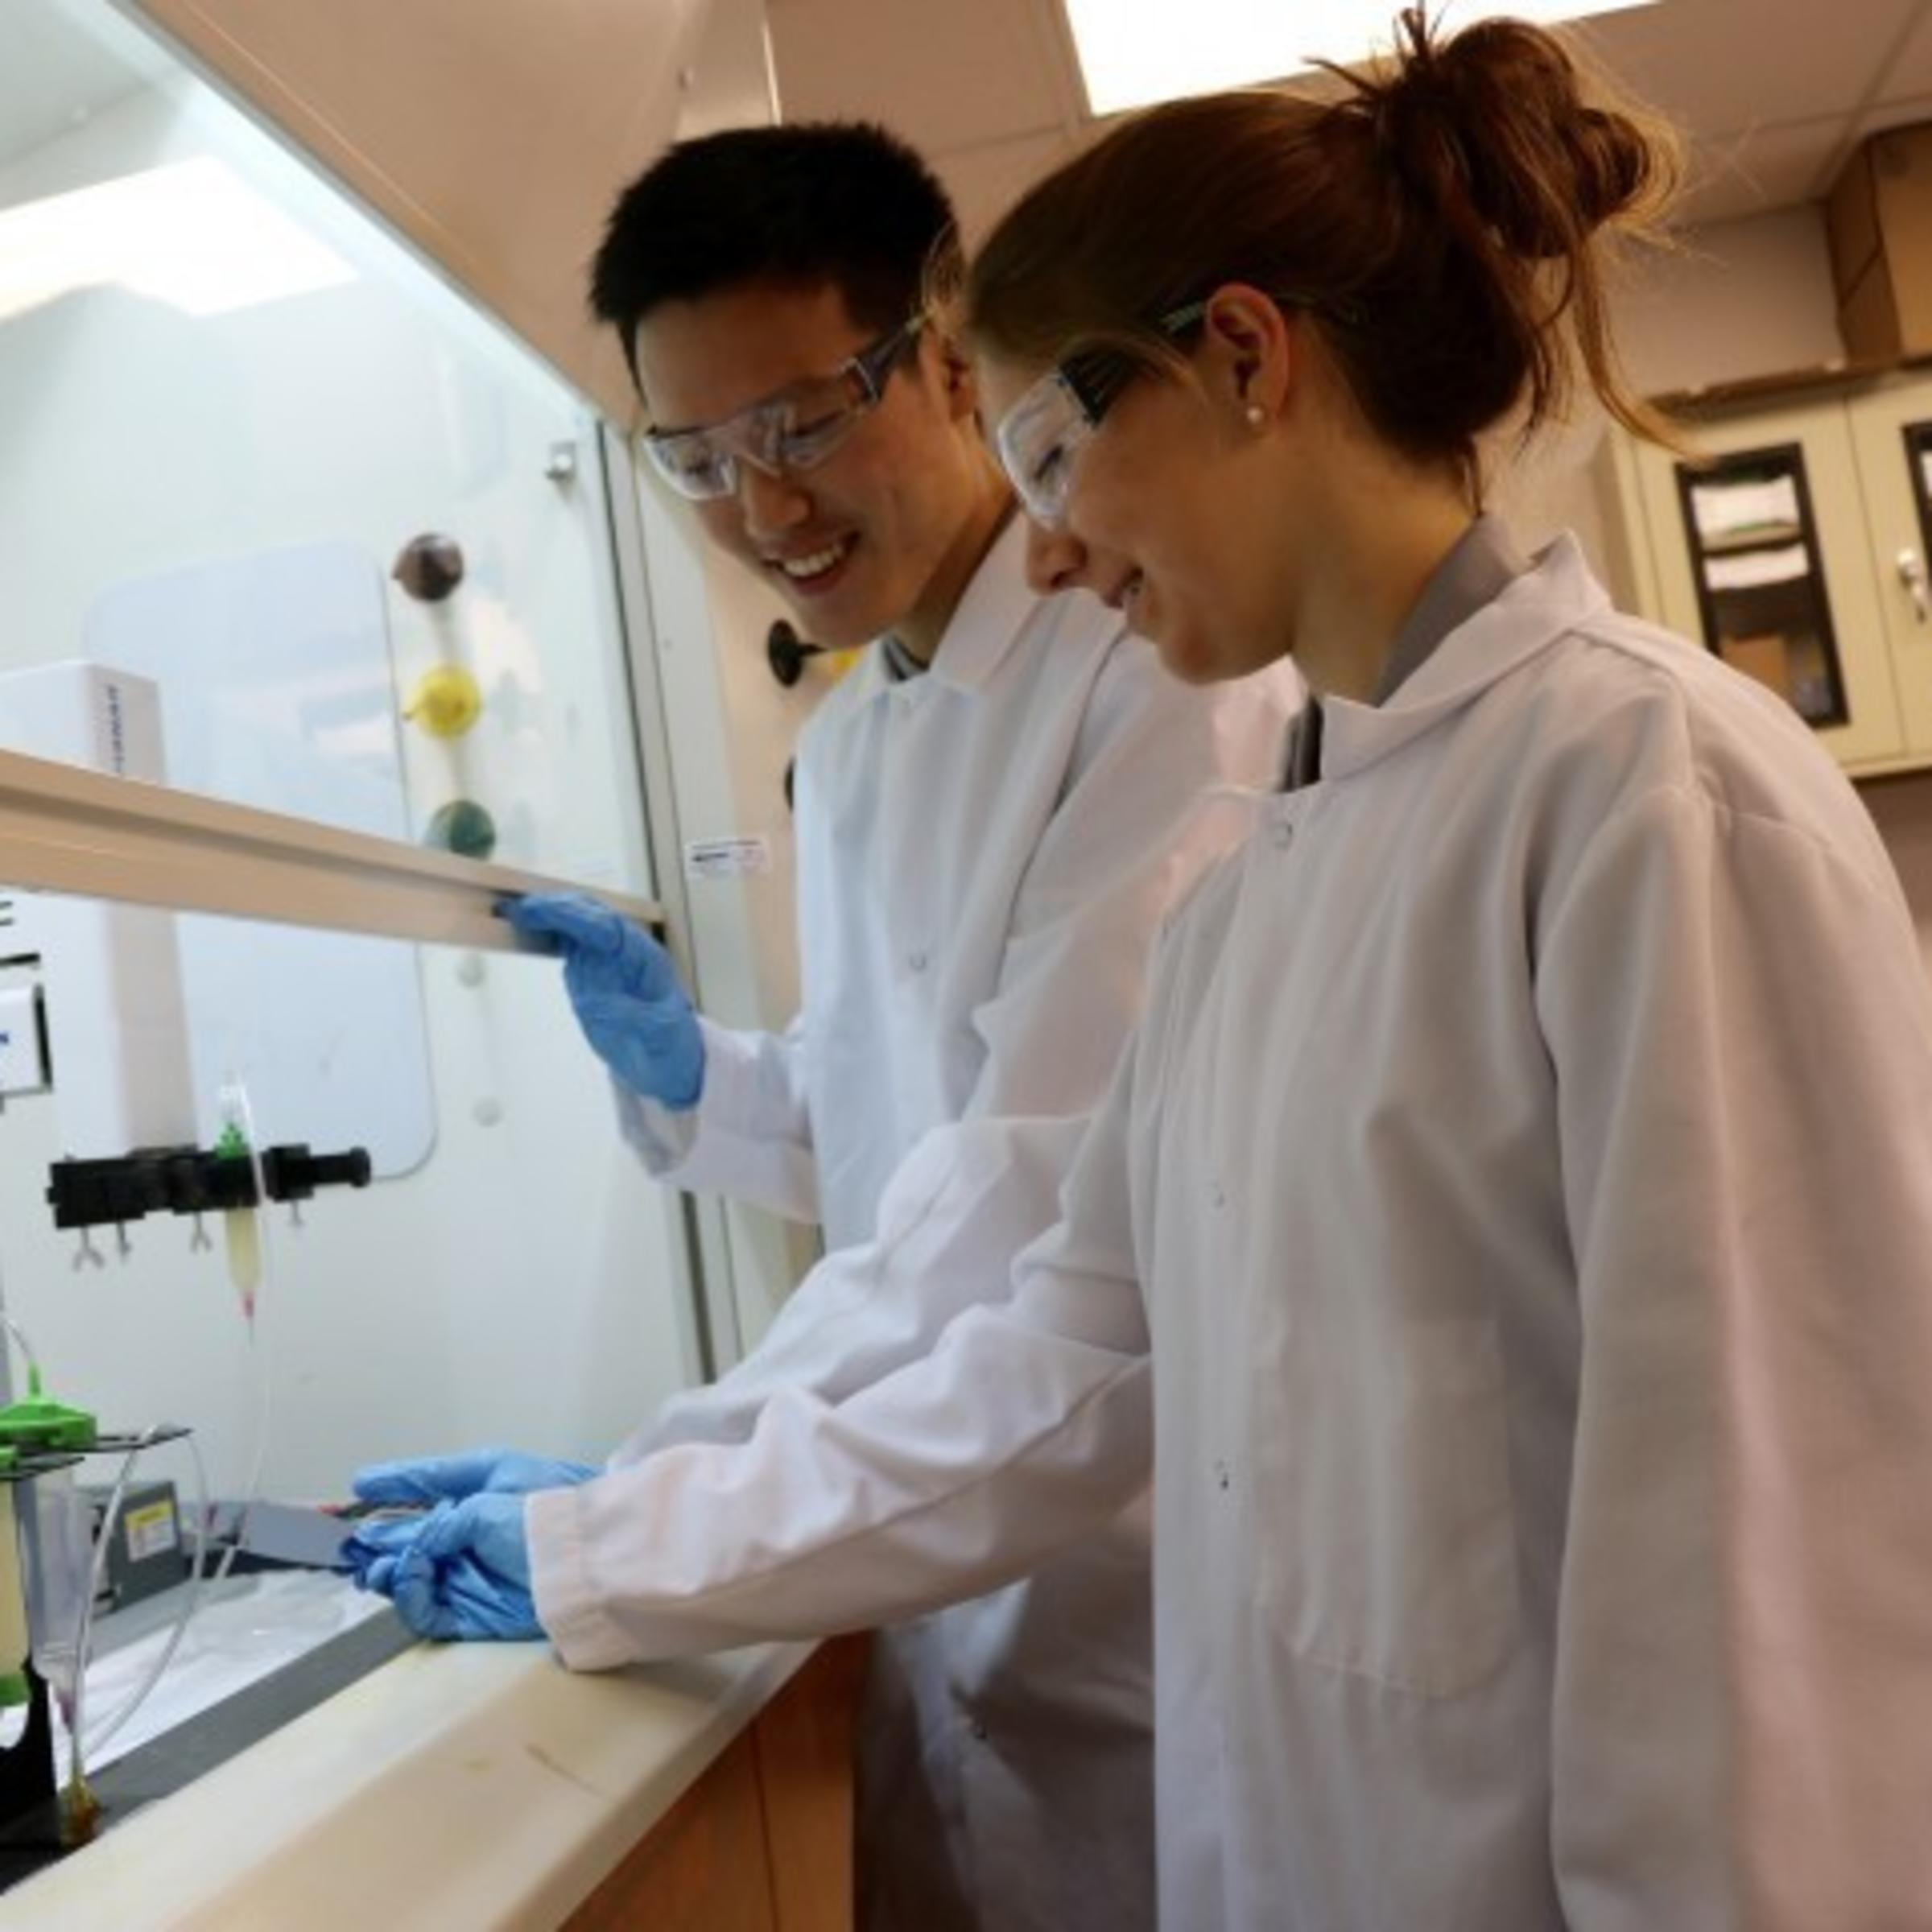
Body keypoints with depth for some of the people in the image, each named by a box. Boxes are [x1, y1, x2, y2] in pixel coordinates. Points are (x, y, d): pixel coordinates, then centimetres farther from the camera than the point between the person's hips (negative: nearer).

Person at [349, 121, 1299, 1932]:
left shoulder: (1169, 669, -17)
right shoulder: (845, 746, 8)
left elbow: (1044, 1192, -24)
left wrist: (635, 1519, -22)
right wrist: (693, 1076, -2)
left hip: (1159, 1577, -6)